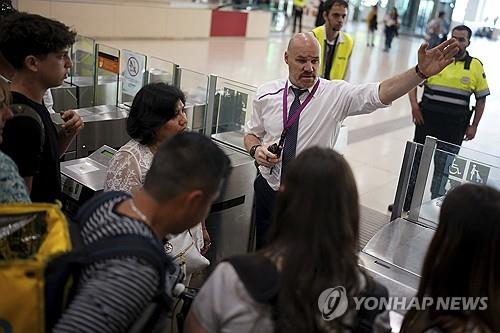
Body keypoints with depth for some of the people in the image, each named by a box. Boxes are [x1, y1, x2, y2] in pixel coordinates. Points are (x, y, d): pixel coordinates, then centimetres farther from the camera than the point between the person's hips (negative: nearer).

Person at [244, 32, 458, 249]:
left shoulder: (336, 94, -11)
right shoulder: (266, 93, -3)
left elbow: (380, 94, -26)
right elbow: (251, 133, 10)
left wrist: (421, 72, -41)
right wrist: (255, 149, -12)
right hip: (267, 189, 2)